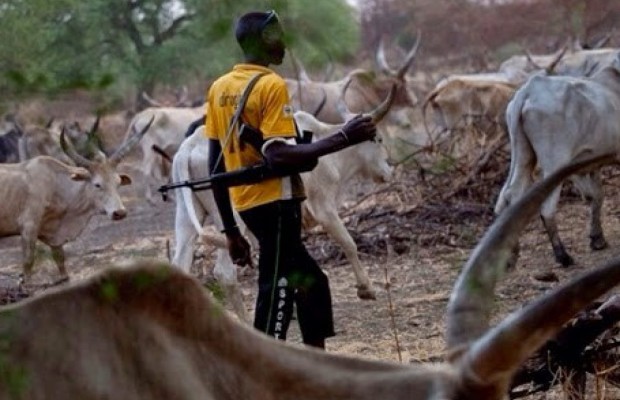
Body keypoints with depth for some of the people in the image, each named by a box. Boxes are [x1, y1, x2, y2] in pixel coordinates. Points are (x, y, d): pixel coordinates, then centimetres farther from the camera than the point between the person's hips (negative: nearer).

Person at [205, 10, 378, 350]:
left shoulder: (219, 88, 11)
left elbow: (216, 165, 12)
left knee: (311, 282, 20)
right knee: (276, 298, -7)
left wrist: (230, 229, 16)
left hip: (246, 204, 9)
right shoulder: (271, 85, -12)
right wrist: (343, 138, -22)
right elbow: (278, 155, -24)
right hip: (275, 203, -9)